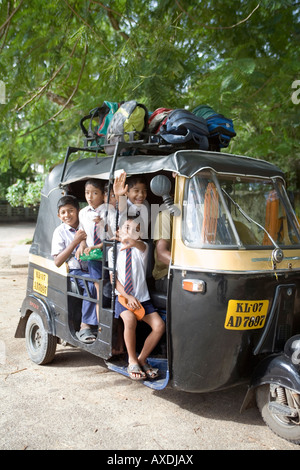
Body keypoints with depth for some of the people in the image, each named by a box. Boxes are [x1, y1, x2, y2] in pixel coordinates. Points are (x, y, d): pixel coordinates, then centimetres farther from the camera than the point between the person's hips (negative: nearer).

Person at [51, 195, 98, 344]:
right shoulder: (60, 231, 3)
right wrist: (75, 241, -15)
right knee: (92, 284, -32)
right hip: (72, 271, -3)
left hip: (90, 268, 3)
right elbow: (58, 262, -5)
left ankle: (85, 326, -21)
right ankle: (86, 326, -23)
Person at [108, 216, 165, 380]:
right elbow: (114, 279, 1)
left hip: (142, 297, 2)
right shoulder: (114, 250, 7)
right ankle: (132, 362, -12)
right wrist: (128, 296, -13)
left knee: (159, 325, -18)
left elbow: (141, 246, -22)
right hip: (122, 296, -2)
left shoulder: (141, 247, 6)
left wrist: (134, 242, -48)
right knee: (130, 320, -32)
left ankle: (142, 359, 2)